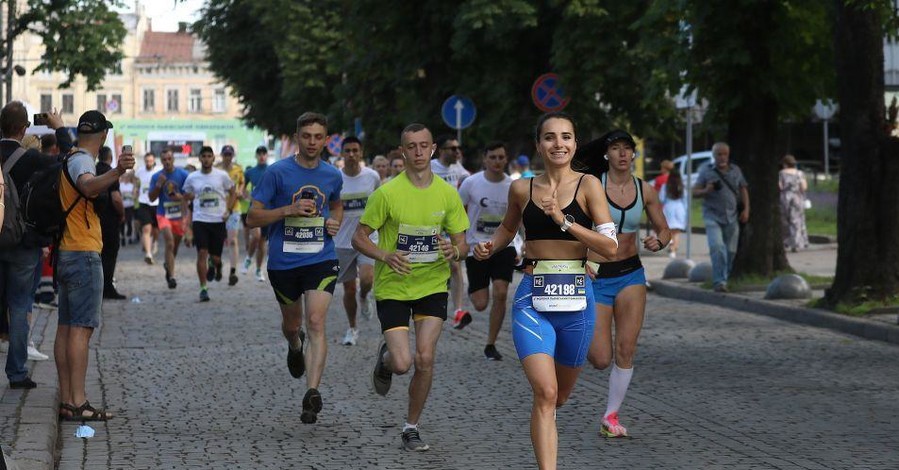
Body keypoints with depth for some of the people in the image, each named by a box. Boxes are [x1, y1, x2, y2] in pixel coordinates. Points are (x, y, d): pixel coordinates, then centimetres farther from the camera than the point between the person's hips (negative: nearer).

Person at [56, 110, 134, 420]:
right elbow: (89, 187, -37)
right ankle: (78, 403, -16)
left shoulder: (69, 159, 15)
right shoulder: (82, 161, -13)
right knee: (81, 328, -12)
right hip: (84, 255, -10)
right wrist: (117, 172, -55)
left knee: (66, 328, 8)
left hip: (66, 254, 10)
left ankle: (67, 400, 10)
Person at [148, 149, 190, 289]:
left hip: (179, 214, 2)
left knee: (176, 244, 15)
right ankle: (171, 276, -19)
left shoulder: (183, 174, -3)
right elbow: (151, 198, -2)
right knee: (169, 243, -18)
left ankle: (168, 265, 45)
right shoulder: (156, 177, -2)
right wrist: (159, 184, -16)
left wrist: (181, 197, -19)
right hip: (163, 214, -2)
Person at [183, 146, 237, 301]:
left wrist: (229, 211, -1)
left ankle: (215, 265, 43)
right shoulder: (192, 178, 3)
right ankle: (203, 289, -7)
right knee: (202, 253, -12)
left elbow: (233, 192, 10)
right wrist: (186, 216, 4)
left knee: (215, 256, 3)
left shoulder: (222, 176, -1)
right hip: (200, 220, 0)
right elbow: (185, 197, 15)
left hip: (218, 220, 0)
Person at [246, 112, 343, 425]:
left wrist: (335, 222, 5)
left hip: (321, 260, 0)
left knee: (316, 322, -17)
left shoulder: (332, 176, 6)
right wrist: (290, 209, -20)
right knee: (292, 324, 17)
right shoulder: (277, 172, -6)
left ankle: (312, 393, -21)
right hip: (284, 261, 0)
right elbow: (252, 217, -7)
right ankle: (295, 346, 55)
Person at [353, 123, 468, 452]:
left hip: (433, 285, 2)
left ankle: (411, 428, 9)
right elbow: (359, 238, -6)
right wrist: (386, 256, -24)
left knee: (425, 358, -10)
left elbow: (461, 243, 6)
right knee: (402, 363, -11)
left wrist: (454, 252, -18)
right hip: (392, 287, -2)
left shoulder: (447, 193, -1)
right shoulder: (387, 193, -11)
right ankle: (385, 359, 28)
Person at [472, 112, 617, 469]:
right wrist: (490, 247, 4)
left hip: (576, 298, 0)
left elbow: (610, 246, -9)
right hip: (532, 298, 0)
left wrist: (564, 221, -17)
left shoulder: (587, 185, -2)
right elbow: (508, 228, 25)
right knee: (545, 392, -17)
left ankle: (544, 422, 53)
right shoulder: (521, 189, 5)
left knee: (560, 395, 18)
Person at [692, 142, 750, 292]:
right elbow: (695, 192, 3)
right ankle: (719, 281, -18)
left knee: (731, 250, 4)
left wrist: (746, 209, 5)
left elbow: (743, 189, 16)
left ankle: (724, 279, 18)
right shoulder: (706, 171, 2)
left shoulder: (735, 170, 11)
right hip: (713, 216, -3)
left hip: (732, 217, 3)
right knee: (717, 248, -18)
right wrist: (706, 190, -18)